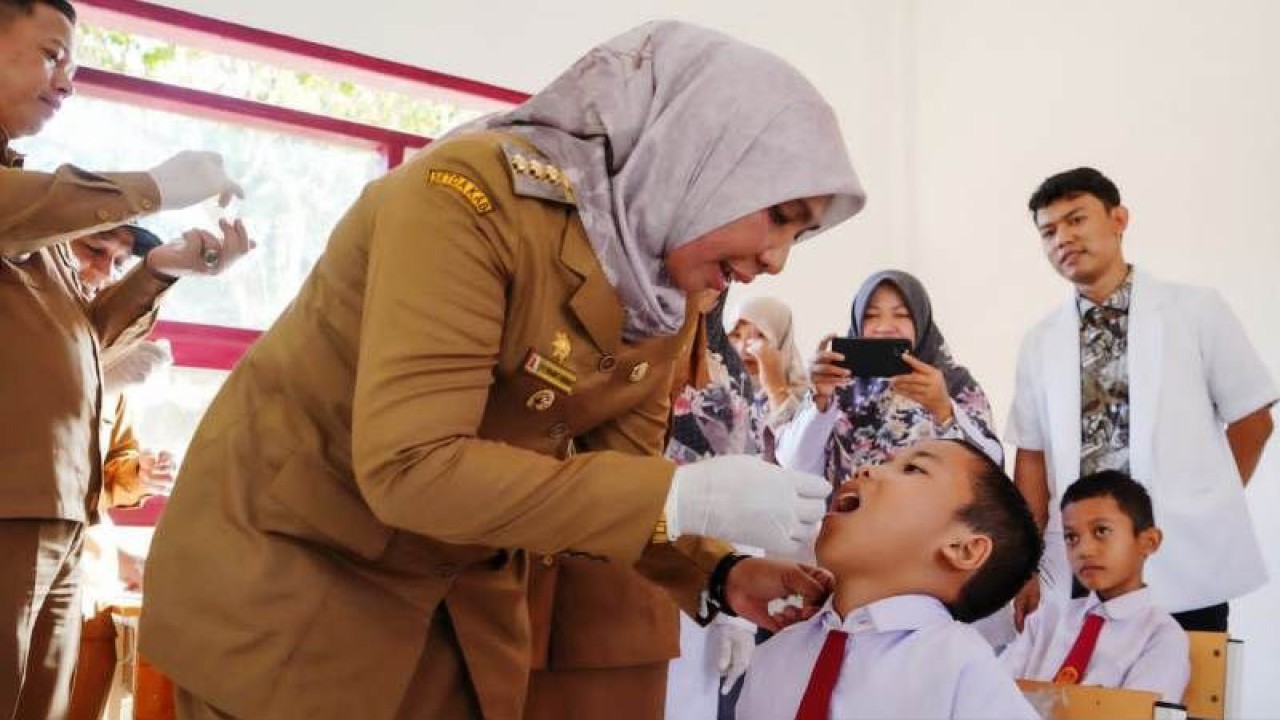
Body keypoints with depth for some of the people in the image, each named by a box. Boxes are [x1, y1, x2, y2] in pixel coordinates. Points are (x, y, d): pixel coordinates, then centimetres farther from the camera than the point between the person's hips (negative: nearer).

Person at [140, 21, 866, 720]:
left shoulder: (671, 295, -4)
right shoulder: (473, 196, -27)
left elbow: (613, 471, 1)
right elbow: (409, 467, -34)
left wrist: (720, 575, -17)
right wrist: (685, 497, -34)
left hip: (466, 588, 7)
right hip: (292, 559, -6)